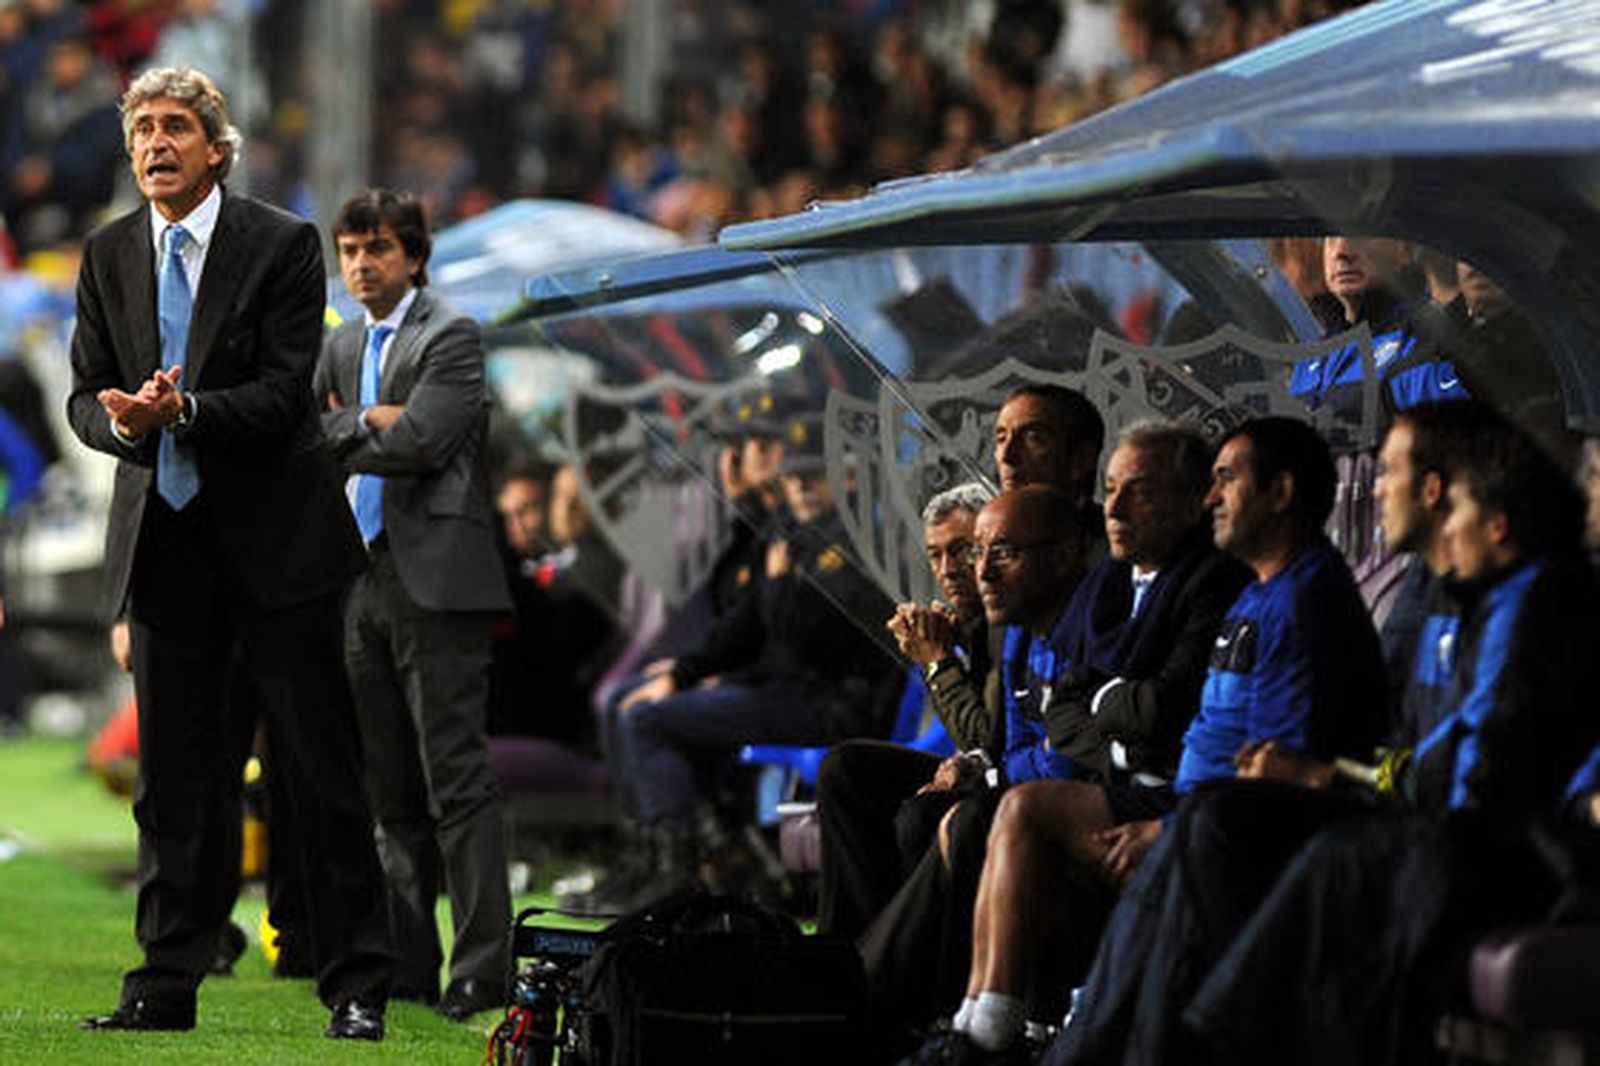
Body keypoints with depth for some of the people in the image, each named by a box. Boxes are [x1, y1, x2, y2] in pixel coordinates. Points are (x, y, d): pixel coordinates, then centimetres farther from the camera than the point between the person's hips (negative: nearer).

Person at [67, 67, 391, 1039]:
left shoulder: (282, 245, -5)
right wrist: (122, 419, -16)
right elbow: (86, 395, 7)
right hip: (163, 540, 4)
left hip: (275, 538, -4)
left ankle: (358, 987, 7)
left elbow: (285, 394, -11)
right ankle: (166, 988, 12)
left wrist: (185, 409, -25)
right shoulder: (109, 255, 8)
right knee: (174, 775, 6)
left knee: (324, 771, 0)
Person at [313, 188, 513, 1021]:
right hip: (364, 580, 7)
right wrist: (368, 424, -8)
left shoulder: (451, 337, -3)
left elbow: (420, 442, -15)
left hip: (433, 577, -7)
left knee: (455, 780, -10)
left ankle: (481, 967, -11)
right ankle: (408, 966, 12)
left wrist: (342, 437, -2)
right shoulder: (340, 346, 20)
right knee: (391, 788, 9)